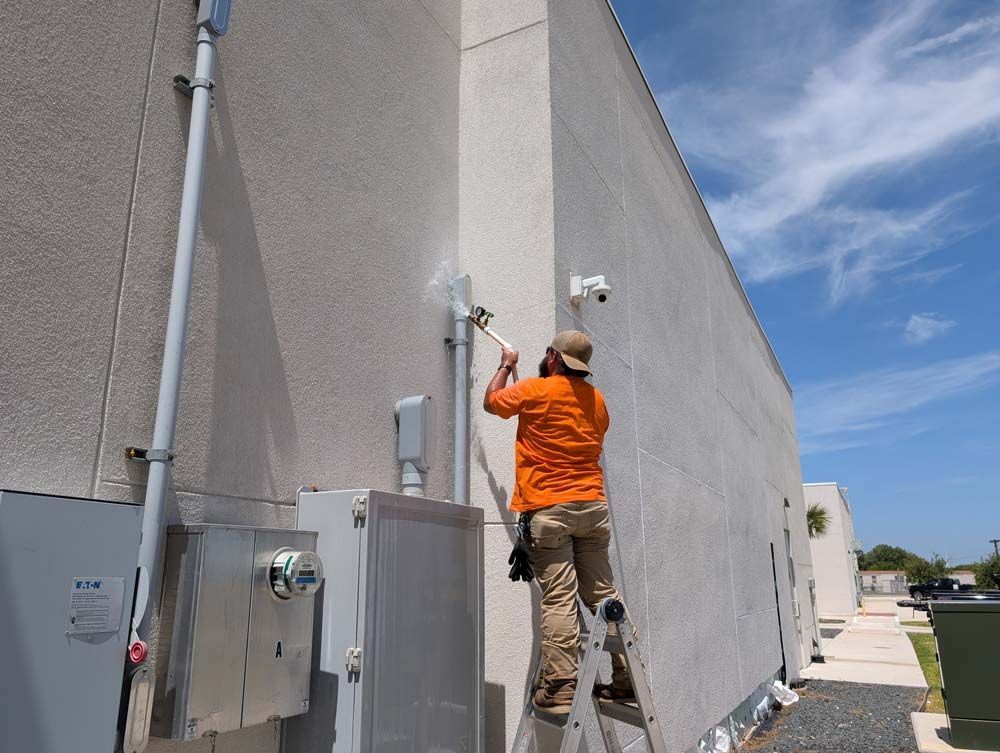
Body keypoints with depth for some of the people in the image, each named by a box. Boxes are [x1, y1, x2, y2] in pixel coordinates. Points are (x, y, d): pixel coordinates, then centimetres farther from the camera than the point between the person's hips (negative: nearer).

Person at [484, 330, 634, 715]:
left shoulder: (534, 389, -4)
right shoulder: (595, 397, 11)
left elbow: (491, 401, 13)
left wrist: (506, 365, 29)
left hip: (549, 509, -5)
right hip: (593, 504, 5)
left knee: (557, 599, -6)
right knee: (602, 593, 10)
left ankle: (560, 687, -4)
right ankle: (624, 679, 13)